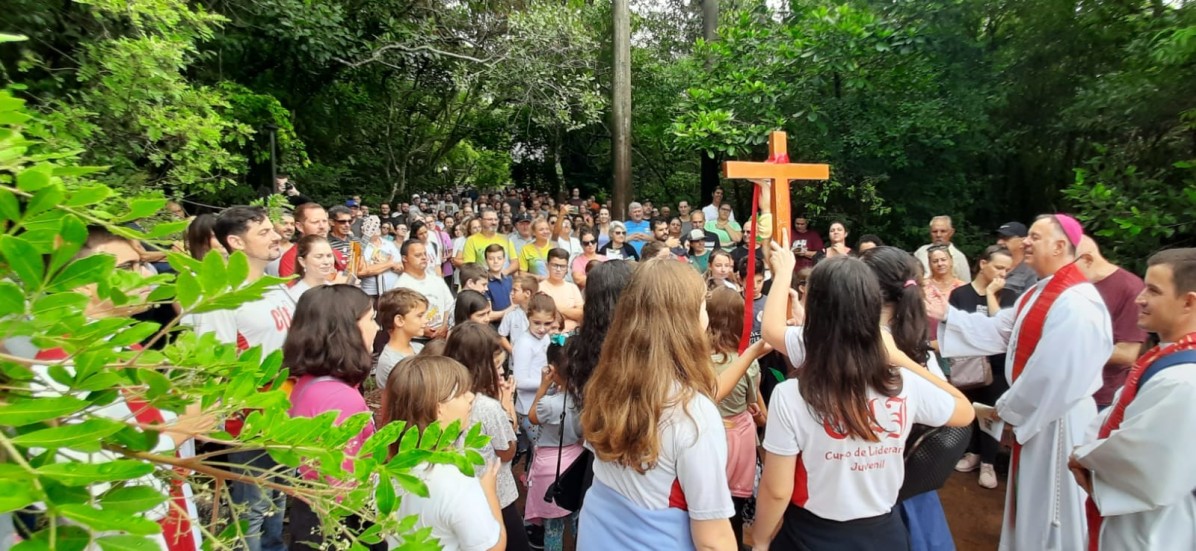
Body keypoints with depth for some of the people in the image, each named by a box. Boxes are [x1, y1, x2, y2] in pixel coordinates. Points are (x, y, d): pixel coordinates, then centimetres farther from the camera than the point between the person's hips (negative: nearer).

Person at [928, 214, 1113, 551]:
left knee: (1049, 506, 8)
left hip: (1057, 422, -9)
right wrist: (946, 315, -4)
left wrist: (1008, 408, -14)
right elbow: (997, 331, 6)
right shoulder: (1039, 294, 8)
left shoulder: (1076, 304, -25)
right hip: (1034, 413, 9)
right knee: (1031, 502, 23)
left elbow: (1054, 373, -26)